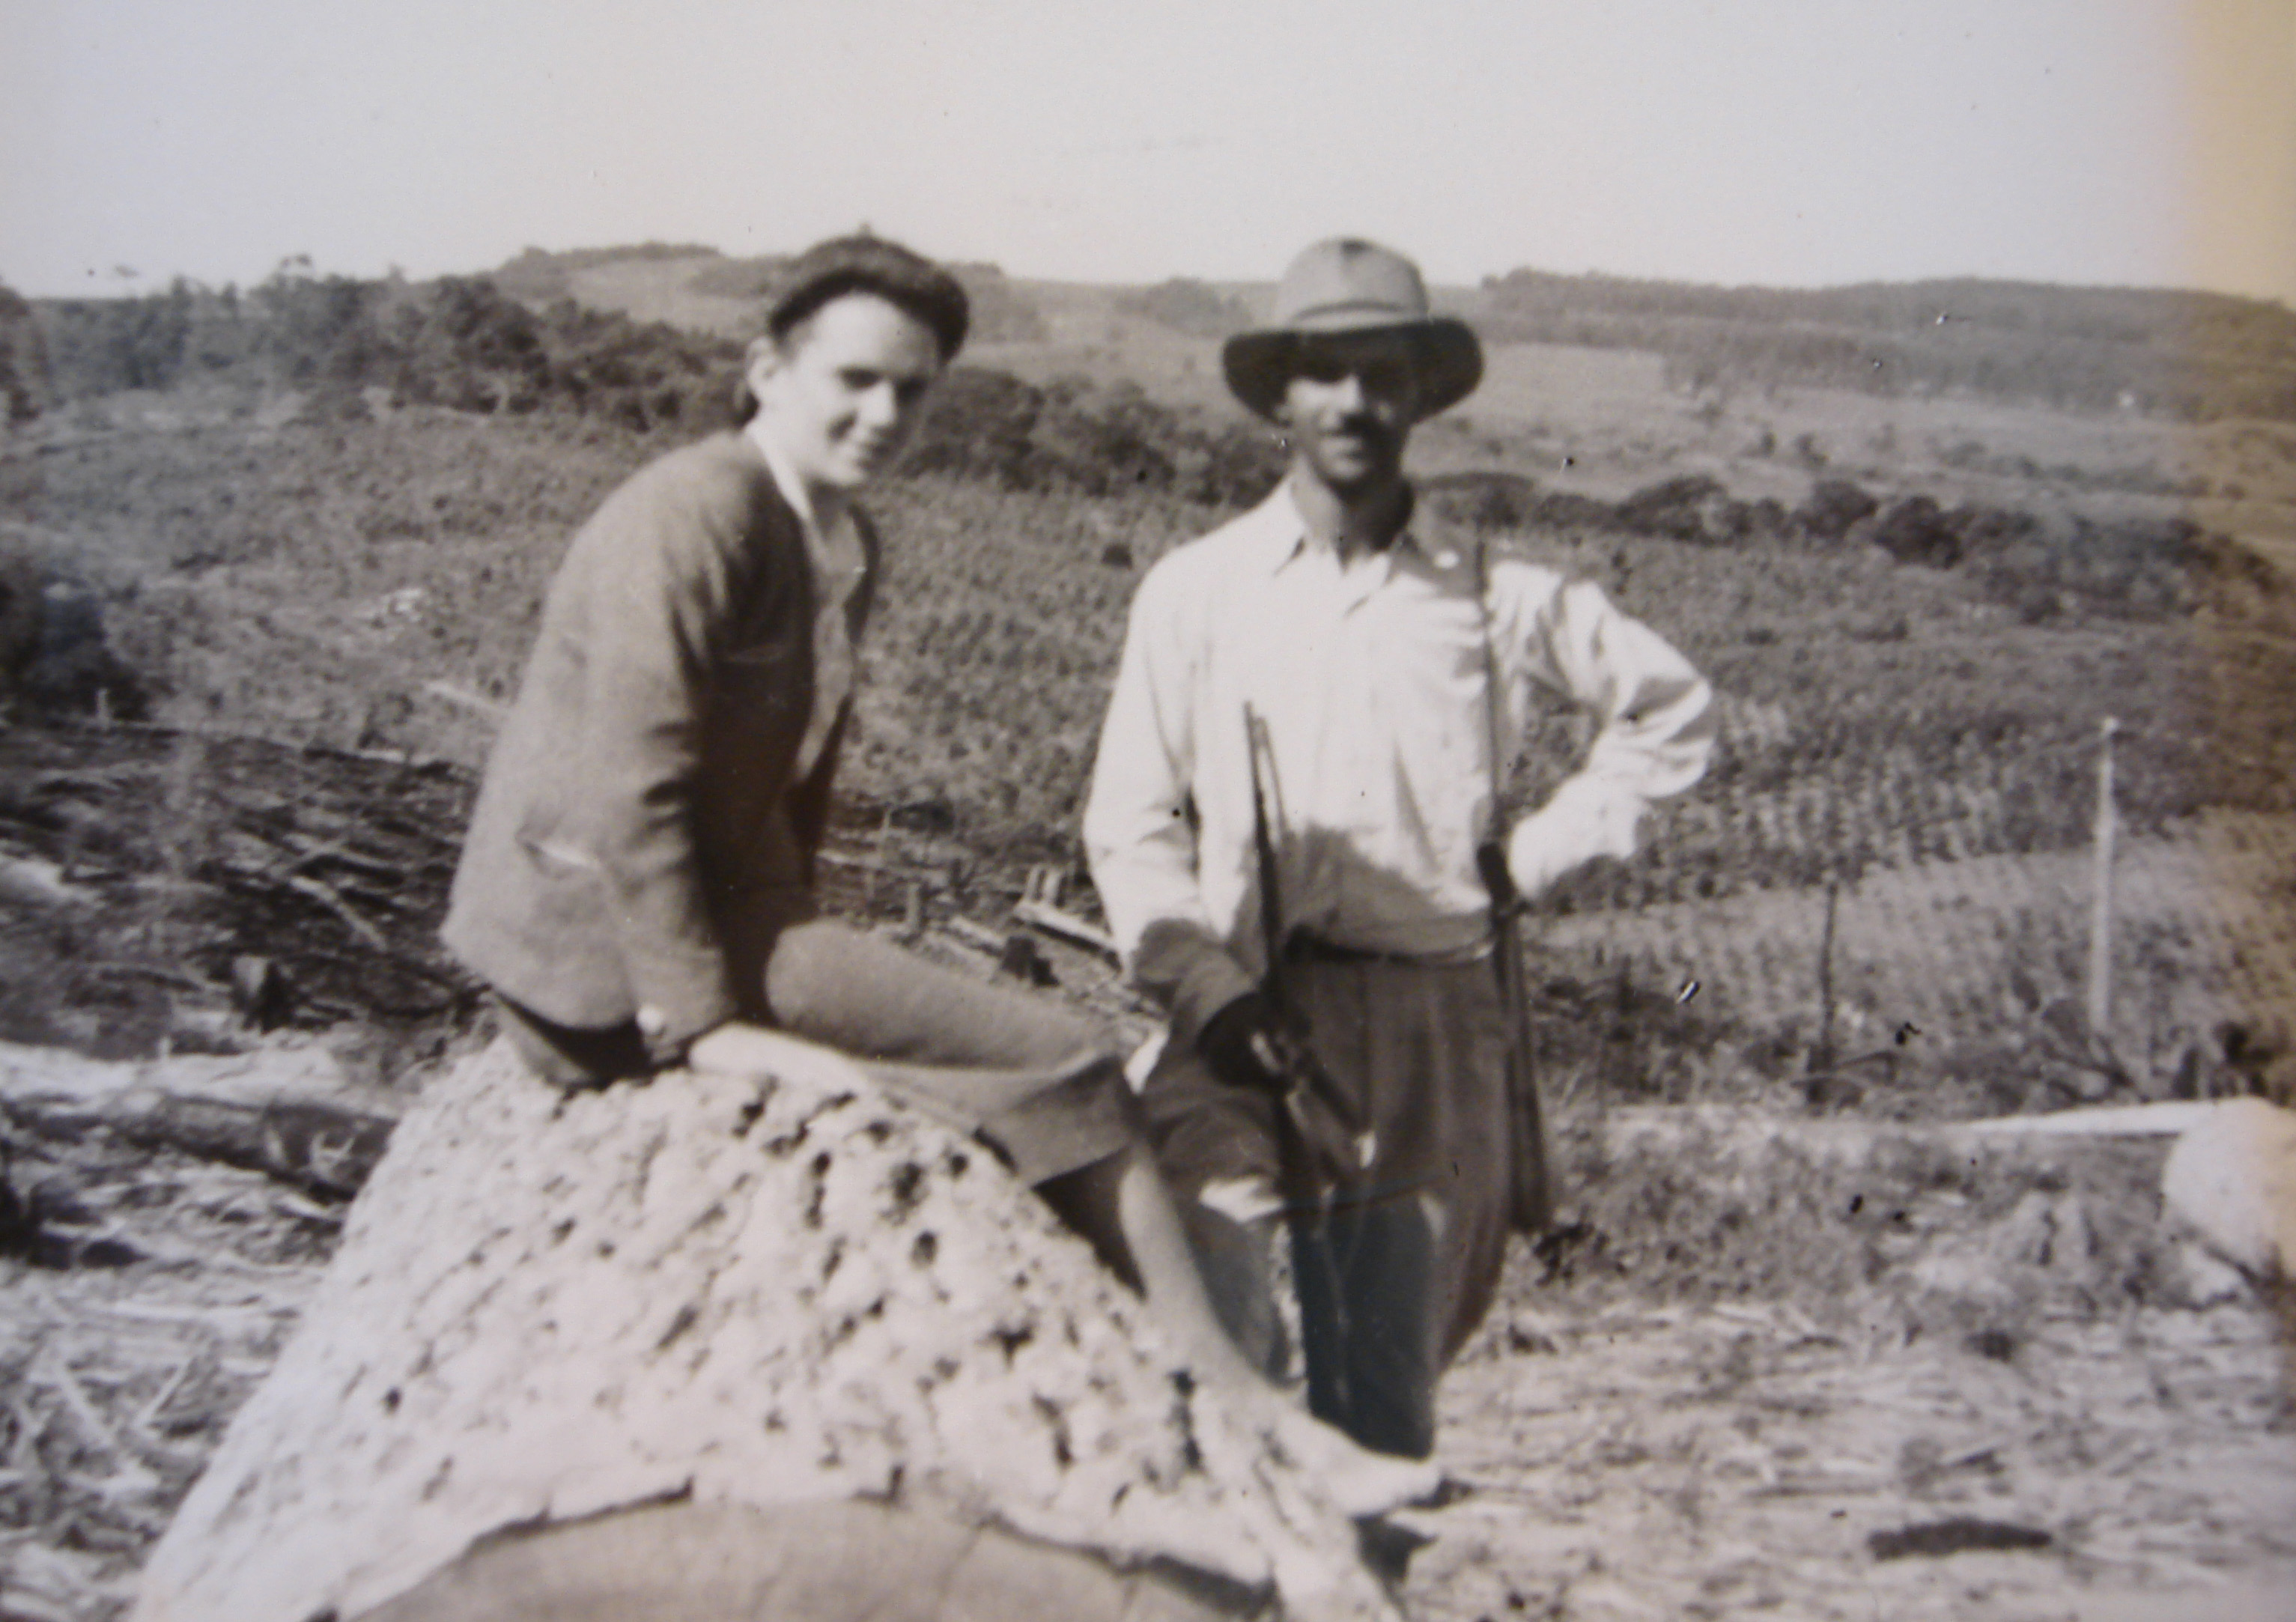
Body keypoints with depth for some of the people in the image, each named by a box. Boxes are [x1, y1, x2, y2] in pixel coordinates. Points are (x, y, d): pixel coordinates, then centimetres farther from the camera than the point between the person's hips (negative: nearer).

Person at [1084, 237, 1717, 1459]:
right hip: (1247, 1012, -1)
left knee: (1386, 1388, 6)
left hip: (1430, 1018, 2)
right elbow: (1130, 824, 5)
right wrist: (1206, 985, -10)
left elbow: (1673, 709, 22)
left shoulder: (1495, 598, 9)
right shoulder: (1196, 591, 6)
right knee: (1212, 1340, -16)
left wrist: (1542, 851, 11)